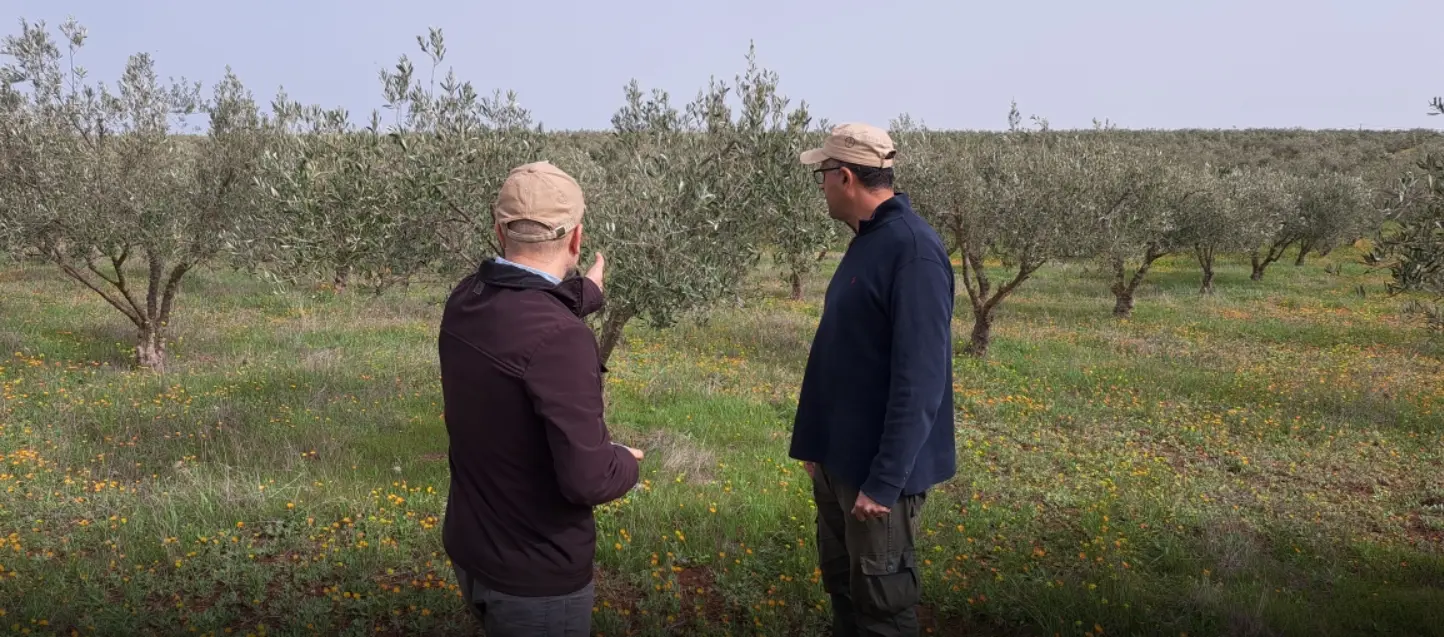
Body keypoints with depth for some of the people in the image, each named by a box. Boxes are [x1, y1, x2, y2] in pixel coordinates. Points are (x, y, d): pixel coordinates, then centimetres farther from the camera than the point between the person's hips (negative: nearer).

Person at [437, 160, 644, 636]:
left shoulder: (464, 303, -3)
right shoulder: (559, 337, -29)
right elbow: (587, 479, -30)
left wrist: (584, 293, 39)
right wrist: (626, 463, -8)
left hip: (469, 551, 8)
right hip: (536, 575, -8)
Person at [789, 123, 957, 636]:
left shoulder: (914, 250, -21)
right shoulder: (868, 240, 8)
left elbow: (920, 380, -24)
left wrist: (885, 480, -23)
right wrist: (814, 441, 15)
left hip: (877, 468, -9)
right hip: (838, 459, 9)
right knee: (842, 587, 19)